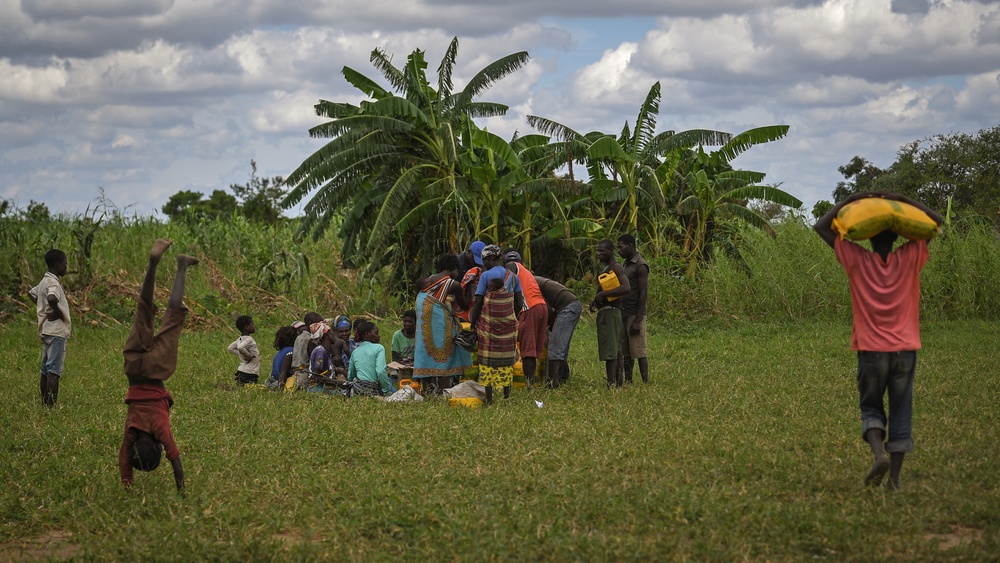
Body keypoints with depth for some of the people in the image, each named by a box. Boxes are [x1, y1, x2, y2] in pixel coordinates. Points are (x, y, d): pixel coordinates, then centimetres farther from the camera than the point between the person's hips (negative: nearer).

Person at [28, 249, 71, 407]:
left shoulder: (44, 281, 14)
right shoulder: (53, 283, -16)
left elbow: (31, 293, 33)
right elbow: (52, 299, -36)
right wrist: (59, 312, -18)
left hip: (46, 329, 10)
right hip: (56, 330, -10)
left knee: (46, 370, 12)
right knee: (54, 371, -10)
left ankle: (44, 404, 17)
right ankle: (51, 405, -13)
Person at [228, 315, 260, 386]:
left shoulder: (240, 339, 13)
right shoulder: (249, 339, -14)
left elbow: (231, 348, 25)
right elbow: (240, 348, -32)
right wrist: (249, 355, -17)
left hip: (241, 371, 9)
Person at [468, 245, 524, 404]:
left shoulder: (486, 276, -8)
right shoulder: (513, 277, 4)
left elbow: (478, 303, -9)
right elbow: (519, 303, 5)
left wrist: (473, 324, -1)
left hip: (488, 323, -3)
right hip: (508, 324, 4)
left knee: (487, 360, 3)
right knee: (506, 359, 11)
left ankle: (489, 398, 1)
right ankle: (506, 395, 10)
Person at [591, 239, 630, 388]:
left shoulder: (616, 268, -11)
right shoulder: (607, 269, 19)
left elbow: (625, 288, -25)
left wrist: (602, 294, -22)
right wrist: (596, 300, 9)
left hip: (609, 312, -11)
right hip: (605, 312, 11)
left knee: (610, 351, -12)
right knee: (617, 350, 11)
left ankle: (611, 384, -13)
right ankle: (620, 382, 14)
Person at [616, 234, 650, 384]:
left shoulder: (640, 266, -11)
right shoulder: (625, 264, 16)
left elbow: (643, 293, -15)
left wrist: (638, 321, -19)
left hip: (635, 315, -8)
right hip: (623, 315, 8)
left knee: (639, 352, -8)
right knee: (626, 353, 7)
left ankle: (645, 382, -6)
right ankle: (627, 381, 10)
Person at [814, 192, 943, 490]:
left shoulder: (857, 259, -2)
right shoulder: (909, 258, 1)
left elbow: (821, 226, 4)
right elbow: (938, 221, 11)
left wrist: (851, 200, 6)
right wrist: (903, 200, 7)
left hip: (871, 350, -1)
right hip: (905, 350, 1)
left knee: (870, 407, 13)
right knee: (901, 412, 7)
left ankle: (879, 453, -13)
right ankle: (894, 478, 3)